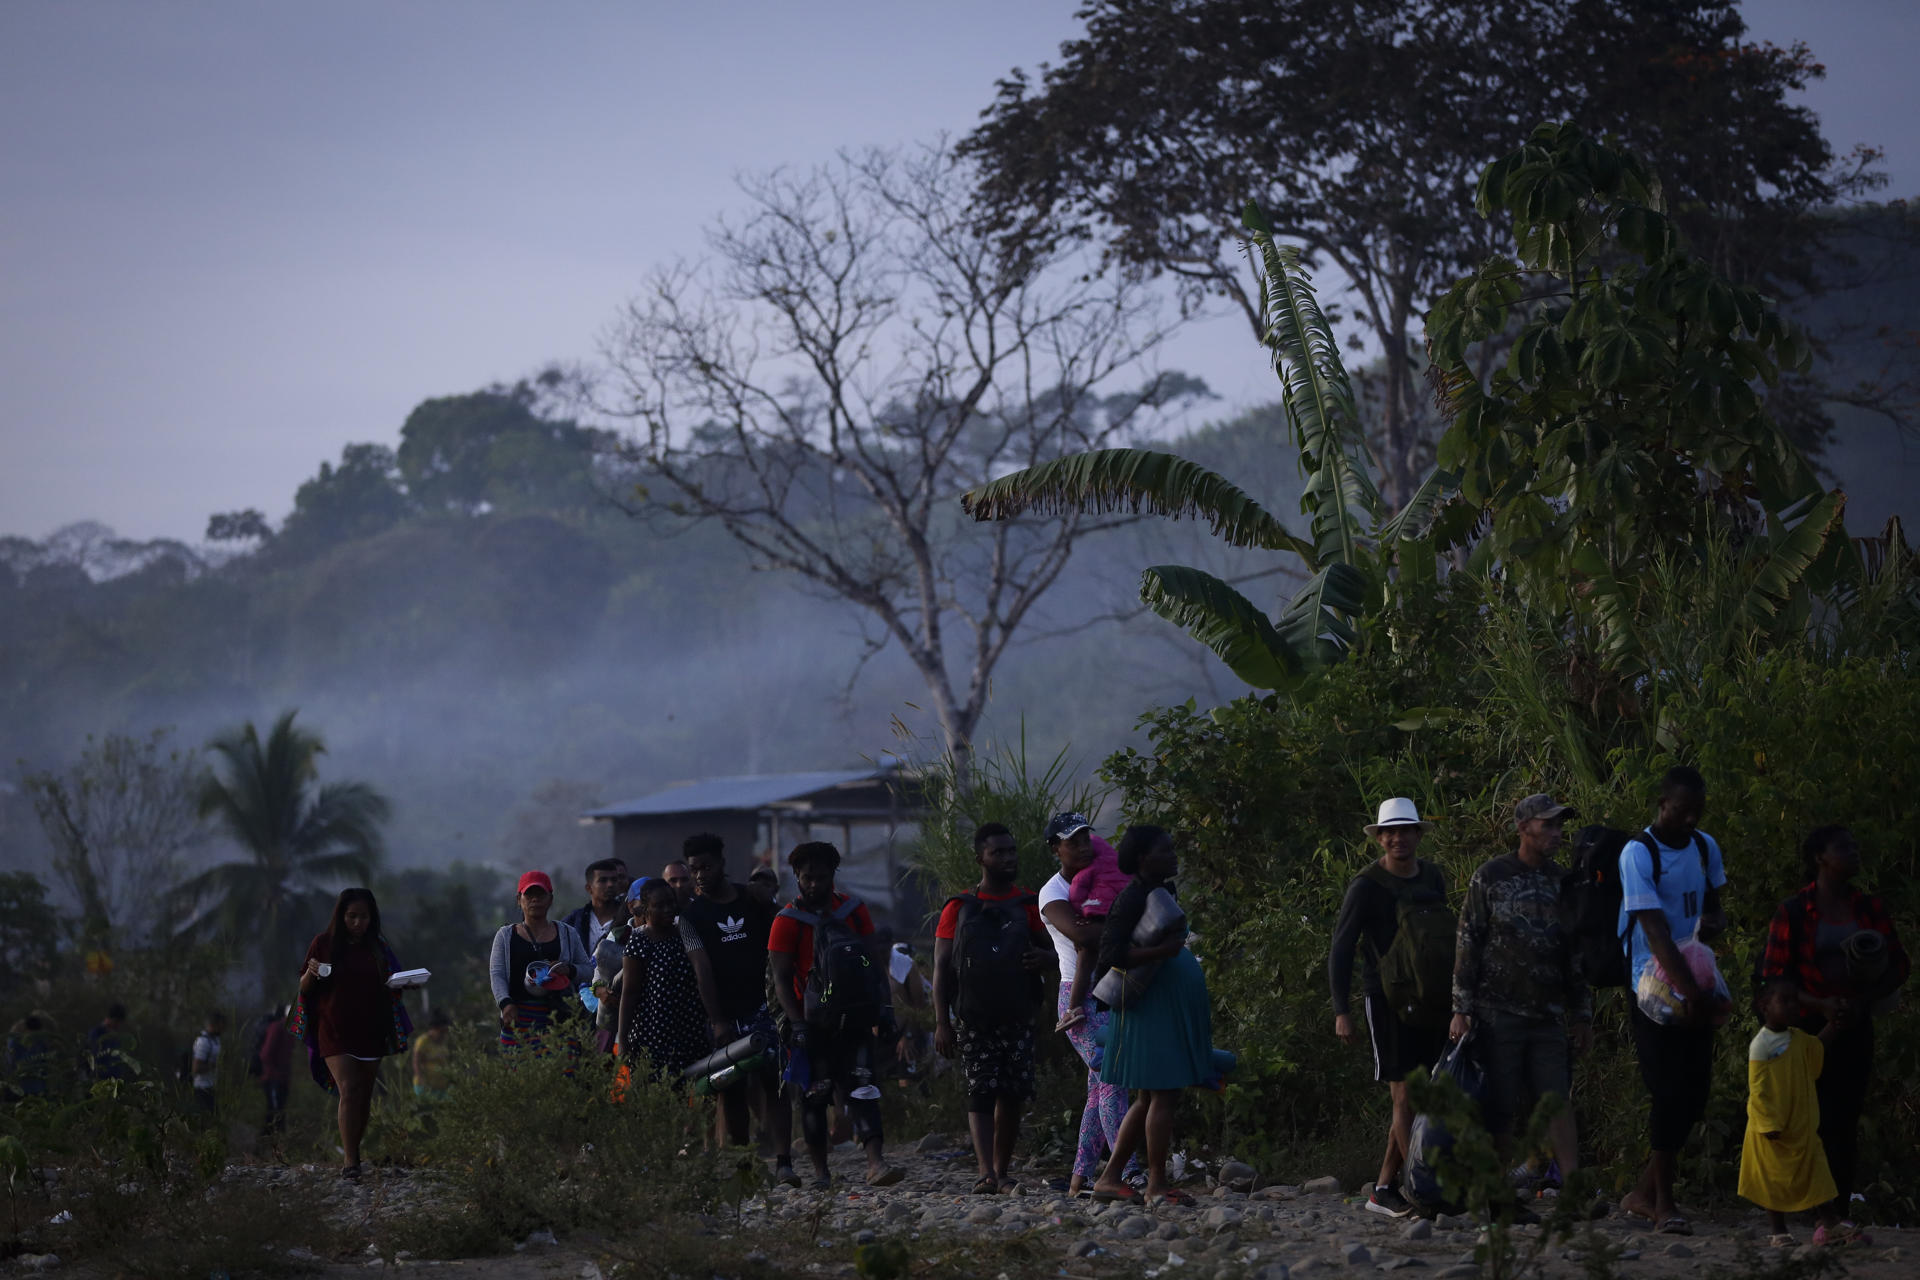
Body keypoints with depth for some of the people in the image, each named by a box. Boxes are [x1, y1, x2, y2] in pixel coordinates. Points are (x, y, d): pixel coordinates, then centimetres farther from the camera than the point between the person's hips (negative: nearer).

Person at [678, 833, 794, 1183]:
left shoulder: (754, 900, 7)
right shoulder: (690, 914, 0)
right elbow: (702, 968, -8)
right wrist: (717, 1022, -15)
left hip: (763, 1006, 1)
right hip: (725, 1016, -1)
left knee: (774, 1082, -8)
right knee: (732, 1092, 0)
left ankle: (783, 1162, -11)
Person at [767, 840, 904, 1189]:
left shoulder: (854, 910, 9)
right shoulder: (788, 921, -2)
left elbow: (873, 961, 14)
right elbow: (781, 979, -5)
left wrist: (883, 1005, 4)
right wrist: (797, 1023, -15)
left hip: (852, 1020, 2)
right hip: (811, 1025, -2)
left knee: (862, 1089, -9)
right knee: (814, 1096, 3)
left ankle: (876, 1163, -18)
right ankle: (820, 1171, 12)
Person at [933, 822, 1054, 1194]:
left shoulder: (1028, 906, 10)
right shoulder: (959, 909, 6)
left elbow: (1052, 951, 13)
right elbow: (941, 968, 4)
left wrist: (1046, 958, -14)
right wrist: (941, 1022, -5)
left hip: (1017, 1020, 2)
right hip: (973, 1021, -2)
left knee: (1012, 1098, 1)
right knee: (981, 1095, -12)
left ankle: (1002, 1171, 14)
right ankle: (986, 1172, -21)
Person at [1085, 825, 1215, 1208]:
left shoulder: (1162, 893, 17)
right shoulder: (1132, 899, -13)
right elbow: (1111, 953, -21)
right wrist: (1162, 950, -31)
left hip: (1175, 1010, 10)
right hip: (1152, 1007, -10)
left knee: (1148, 1099, 11)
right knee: (1163, 1094, -10)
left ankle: (1109, 1178, 15)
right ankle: (1157, 1186, -8)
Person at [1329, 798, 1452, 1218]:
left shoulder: (1433, 879, 10)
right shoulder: (1366, 886, -7)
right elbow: (1341, 950, -7)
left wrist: (1455, 994, 18)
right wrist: (1342, 1011, -15)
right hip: (1387, 1000, -6)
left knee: (1417, 1097, 5)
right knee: (1405, 1096, -11)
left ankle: (1384, 1189, 12)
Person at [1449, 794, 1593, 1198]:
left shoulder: (1561, 881, 14)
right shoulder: (1490, 876, 2)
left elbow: (1576, 953, 20)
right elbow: (1467, 945, 1)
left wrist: (1582, 1014, 17)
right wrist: (1462, 1010, -5)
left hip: (1548, 1016, 3)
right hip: (1497, 1012, -3)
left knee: (1556, 1100, -8)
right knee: (1501, 1108, -3)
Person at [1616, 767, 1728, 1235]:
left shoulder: (1706, 848, 8)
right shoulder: (1638, 853, -14)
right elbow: (1655, 929, -21)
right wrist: (1688, 989, -29)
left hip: (1696, 988, 6)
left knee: (1694, 1092, 4)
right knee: (1668, 1093, -10)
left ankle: (1644, 1191, 15)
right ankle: (1663, 1201, -2)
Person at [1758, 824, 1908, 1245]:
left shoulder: (1870, 908, 5)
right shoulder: (1792, 913, -6)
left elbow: (1899, 966, 7)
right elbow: (1773, 976, -6)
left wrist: (1865, 999, -9)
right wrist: (1821, 1005, -19)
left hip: (1855, 1030, 3)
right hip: (1806, 1028, -3)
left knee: (1844, 1123, 3)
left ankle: (1840, 1215, 6)